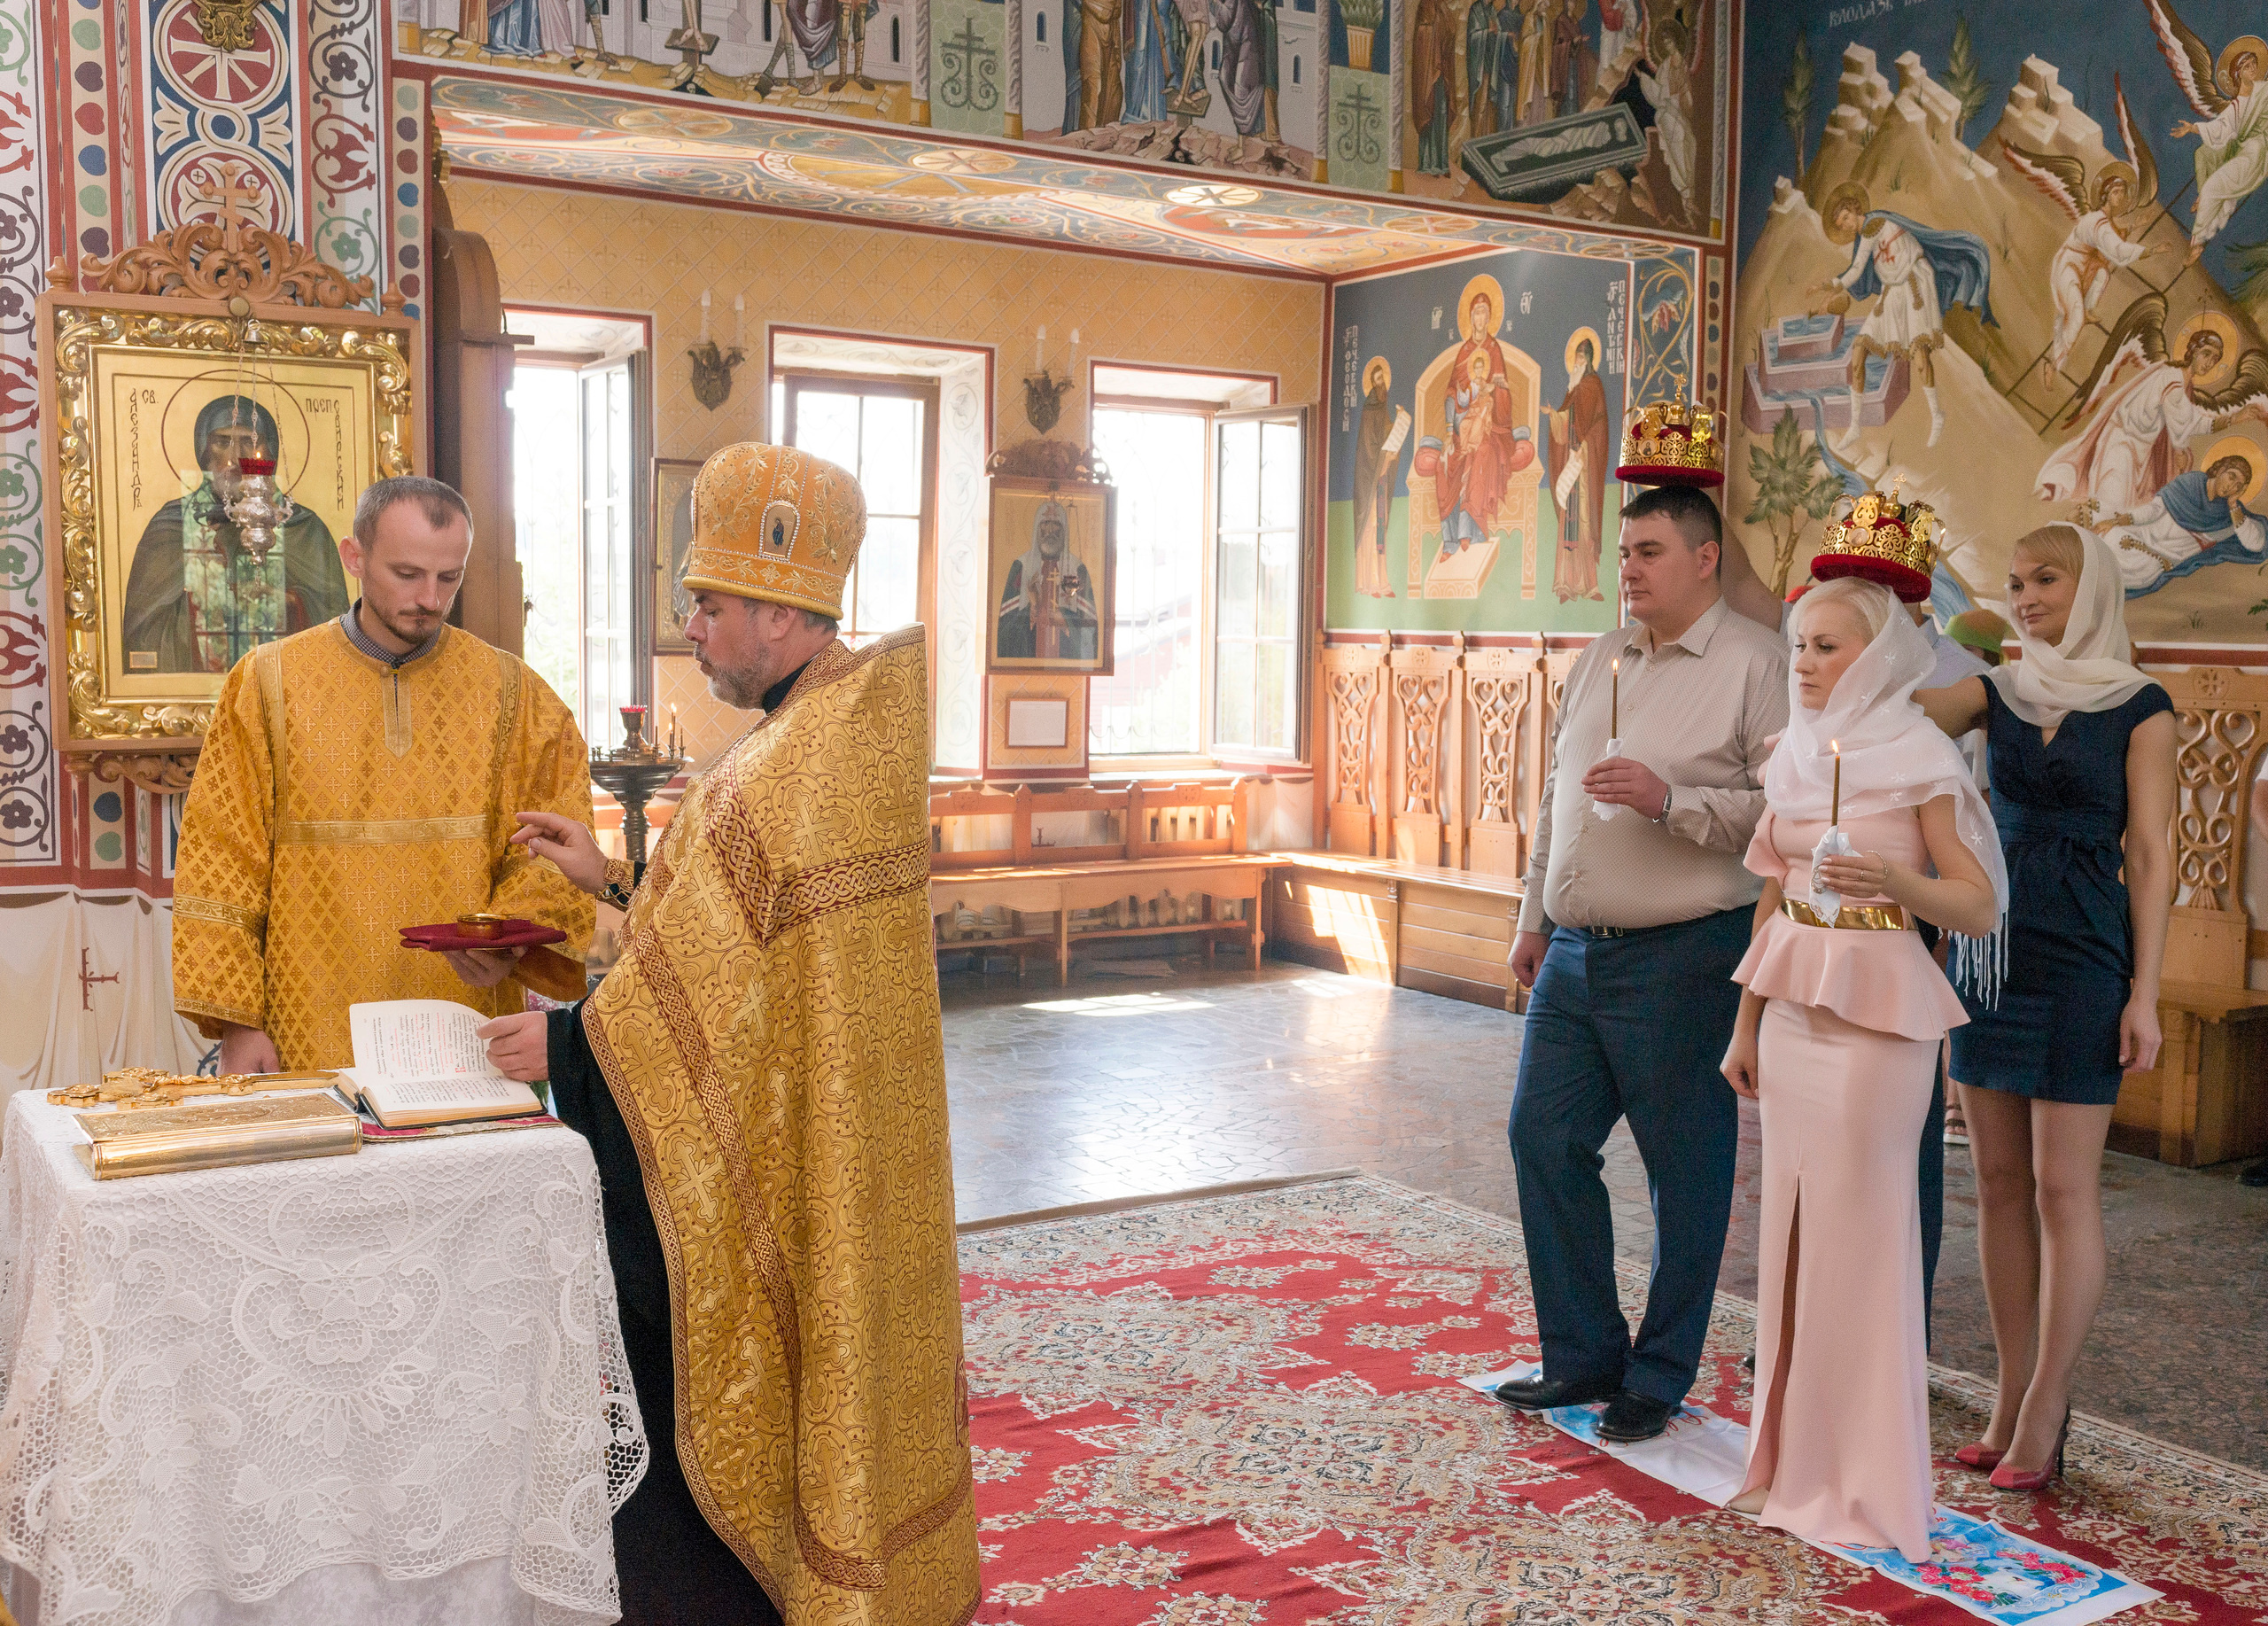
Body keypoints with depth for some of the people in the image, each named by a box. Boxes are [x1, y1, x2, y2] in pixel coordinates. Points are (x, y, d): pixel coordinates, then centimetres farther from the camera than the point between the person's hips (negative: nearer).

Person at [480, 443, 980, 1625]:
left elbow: (721, 1003, -24)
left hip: (763, 1177, -10)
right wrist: (618, 881, 12)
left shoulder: (786, 775, -25)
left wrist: (566, 1044, -12)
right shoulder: (856, 732, 6)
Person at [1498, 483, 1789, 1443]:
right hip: (1575, 953, 7)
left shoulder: (1756, 664, -7)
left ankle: (1658, 1377, 19)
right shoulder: (1597, 661, 15)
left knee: (1686, 1169, 4)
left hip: (1682, 958, -7)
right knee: (1543, 1141, 8)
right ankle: (1584, 1354, 24)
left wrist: (1671, 801, -22)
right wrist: (1534, 918, 20)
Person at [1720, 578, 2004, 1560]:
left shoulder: (1920, 760, -7)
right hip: (1793, 1005, 6)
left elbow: (1980, 907, -9)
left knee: (1858, 1231, -2)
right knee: (1791, 1222, 9)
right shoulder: (1792, 756, 10)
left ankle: (1863, 1479, 12)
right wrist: (1746, 1027, 15)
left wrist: (1895, 880, -27)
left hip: (1879, 1010, -6)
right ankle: (1792, 1456, 22)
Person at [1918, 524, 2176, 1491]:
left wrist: (2145, 992, -8)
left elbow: (2149, 856, -4)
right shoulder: (1998, 694, 10)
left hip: (2083, 962, -4)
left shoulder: (2139, 708, -1)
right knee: (1999, 1181, 7)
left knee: (2062, 1188, -2)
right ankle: (2012, 1400, 17)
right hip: (1990, 950, 5)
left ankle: (2044, 1415, 6)